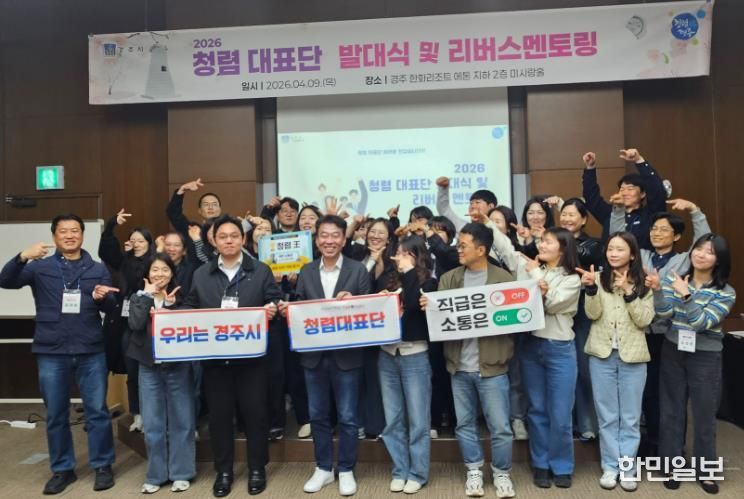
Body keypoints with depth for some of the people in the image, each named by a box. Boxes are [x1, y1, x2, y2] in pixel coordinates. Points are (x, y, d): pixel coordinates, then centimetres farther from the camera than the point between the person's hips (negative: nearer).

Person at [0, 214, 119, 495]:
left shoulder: (97, 269, 8)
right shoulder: (40, 267, 4)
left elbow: (111, 307, 2)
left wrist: (102, 298, -22)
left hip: (91, 352, 0)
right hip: (51, 353, 0)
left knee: (97, 411, 5)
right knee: (56, 415, 11)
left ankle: (102, 466, 20)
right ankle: (62, 469, 26)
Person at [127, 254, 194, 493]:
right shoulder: (139, 297, 5)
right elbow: (135, 324, -13)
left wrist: (171, 304, -15)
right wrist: (147, 296, -11)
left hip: (178, 365, -1)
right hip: (149, 366, 1)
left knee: (181, 421, 5)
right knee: (152, 424, 7)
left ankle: (181, 473, 18)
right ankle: (155, 475, 21)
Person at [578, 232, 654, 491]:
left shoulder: (643, 283, 0)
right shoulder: (599, 278, 0)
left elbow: (645, 320, -8)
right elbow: (593, 314, -9)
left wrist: (629, 292, -18)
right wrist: (591, 288, -23)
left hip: (632, 356, 0)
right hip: (602, 354, 0)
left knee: (630, 417, 10)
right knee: (607, 415, 10)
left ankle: (627, 467, 22)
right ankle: (610, 466, 21)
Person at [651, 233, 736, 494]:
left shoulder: (726, 292, -6)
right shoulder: (674, 279, -1)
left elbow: (703, 322, -19)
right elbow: (664, 313, -14)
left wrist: (686, 295, -28)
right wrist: (657, 289, -29)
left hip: (706, 358, -1)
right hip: (673, 354, 1)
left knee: (704, 415, 9)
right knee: (672, 411, 9)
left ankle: (705, 470, 27)